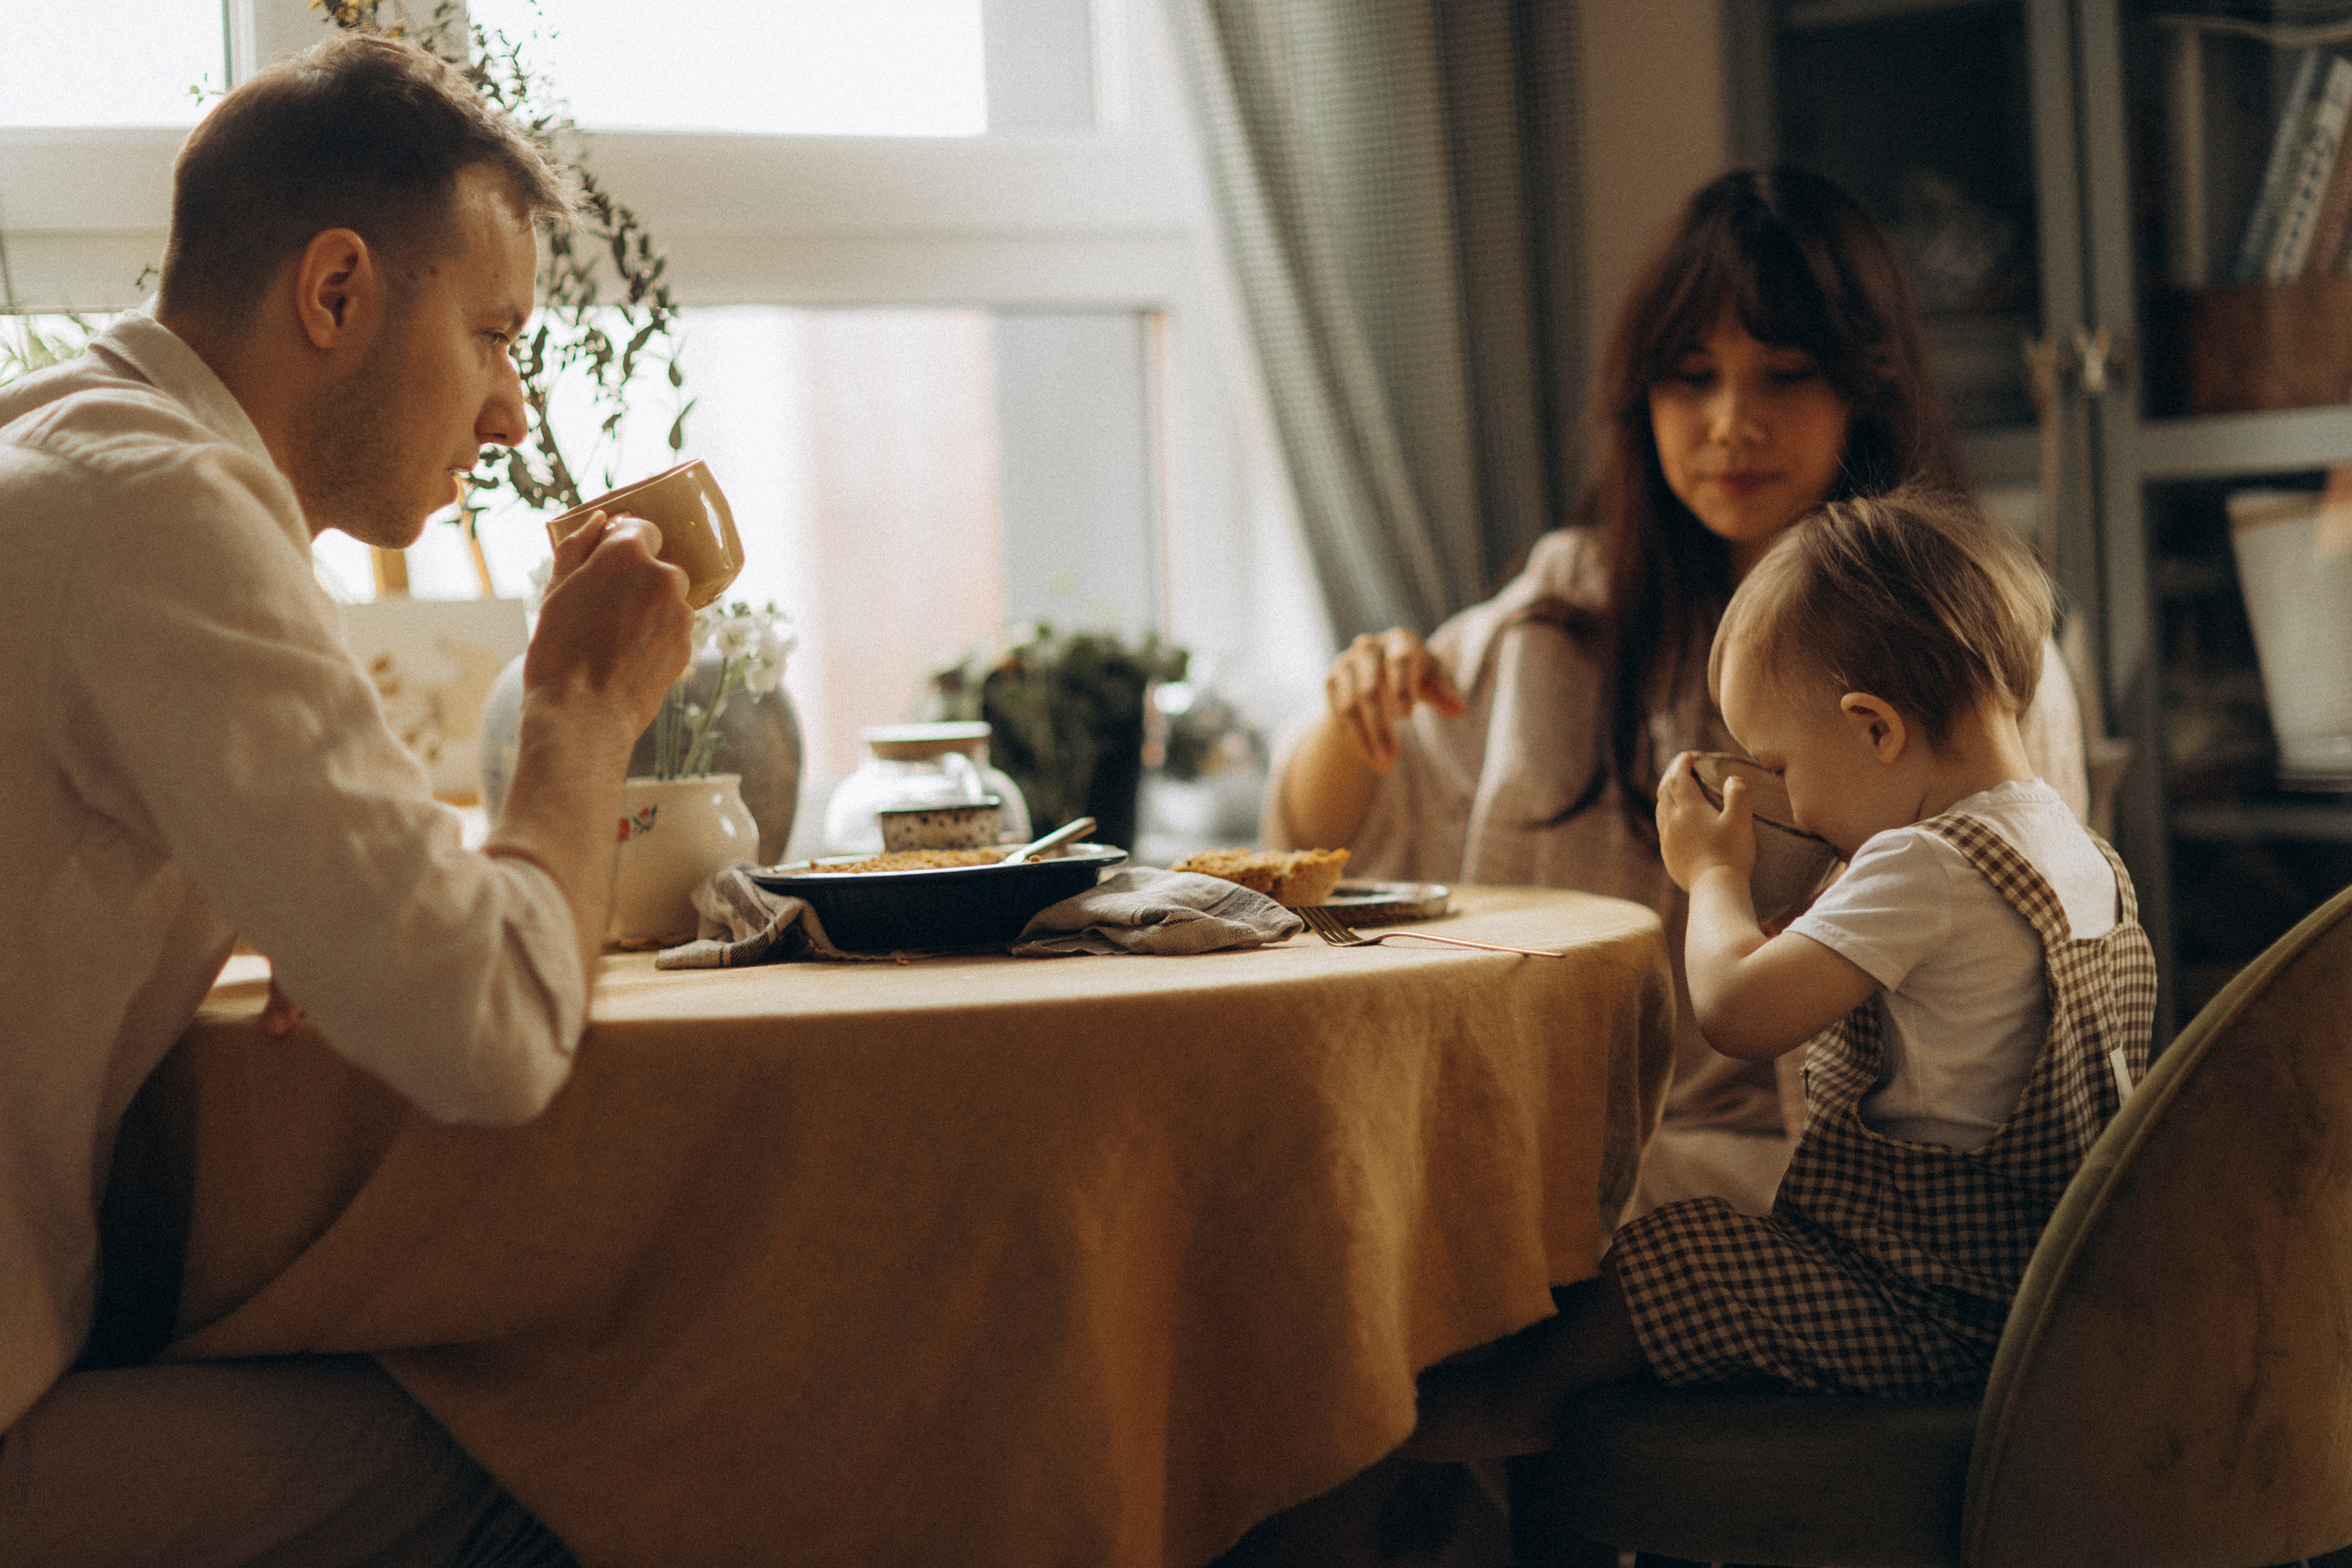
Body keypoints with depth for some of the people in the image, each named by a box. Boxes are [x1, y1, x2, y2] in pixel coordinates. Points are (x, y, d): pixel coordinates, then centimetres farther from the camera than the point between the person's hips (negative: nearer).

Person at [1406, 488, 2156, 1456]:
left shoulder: (1923, 868, -23)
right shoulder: (2090, 858, 7)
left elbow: (1735, 1007, -26)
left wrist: (1715, 874, -7)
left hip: (1930, 1310, -10)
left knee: (1663, 1257, -6)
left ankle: (1514, 1398, 11)